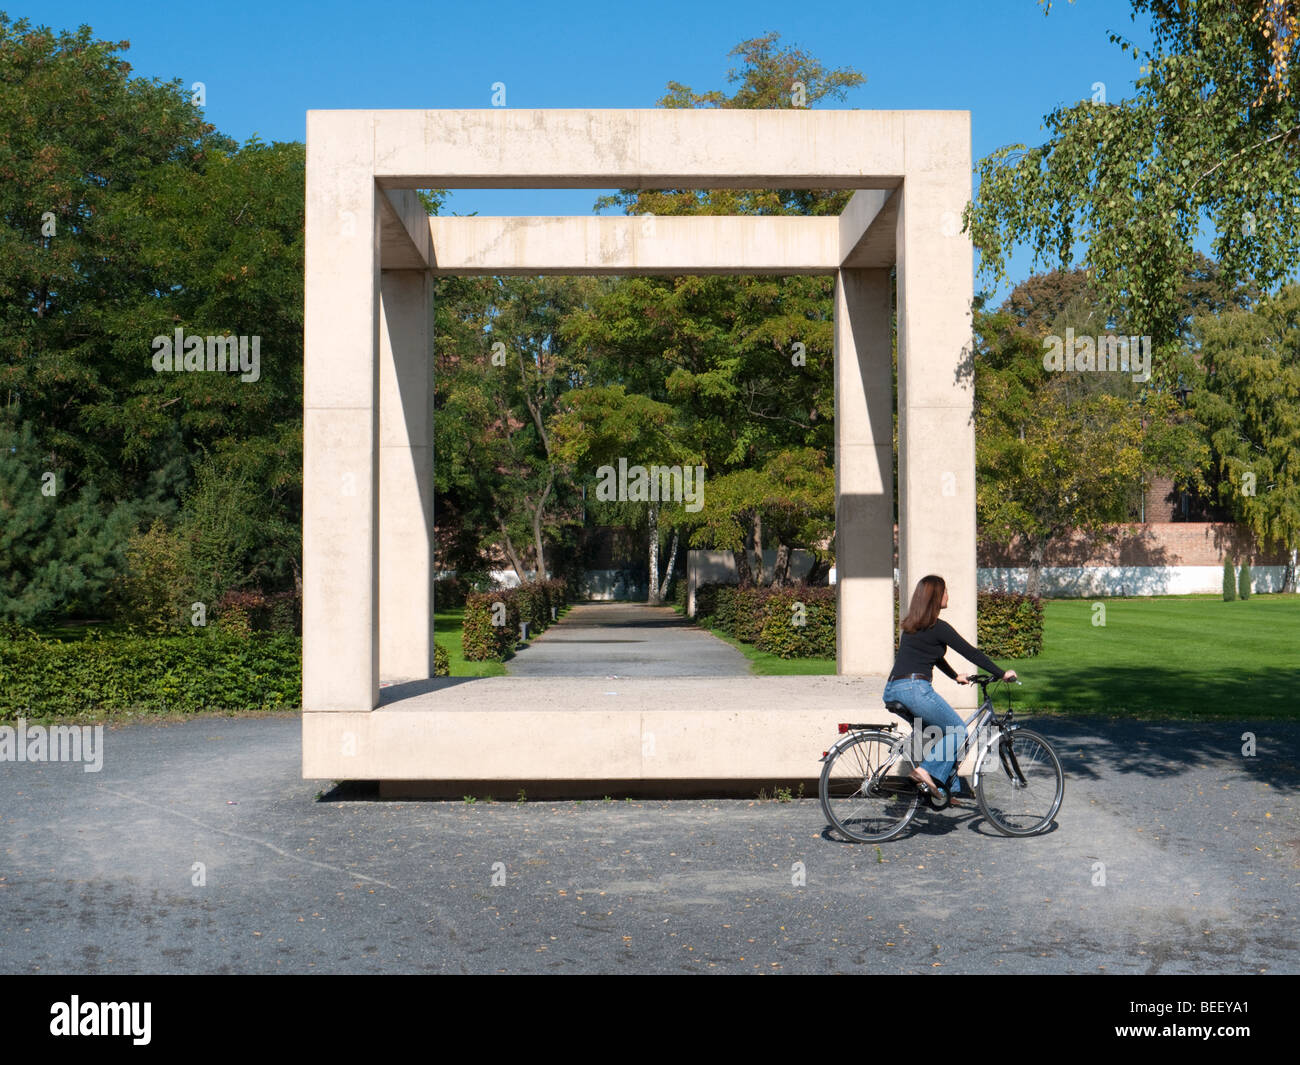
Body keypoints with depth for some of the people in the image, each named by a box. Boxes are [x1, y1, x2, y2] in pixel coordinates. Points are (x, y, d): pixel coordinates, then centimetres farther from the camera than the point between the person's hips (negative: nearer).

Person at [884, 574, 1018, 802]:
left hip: (892, 691, 9)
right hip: (915, 689, -9)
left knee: (940, 731, 22)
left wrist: (955, 676, 43)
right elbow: (971, 652, -3)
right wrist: (1002, 674, 5)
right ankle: (926, 770, -8)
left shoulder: (911, 626, 20)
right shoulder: (938, 627, -6)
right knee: (958, 731, 6)